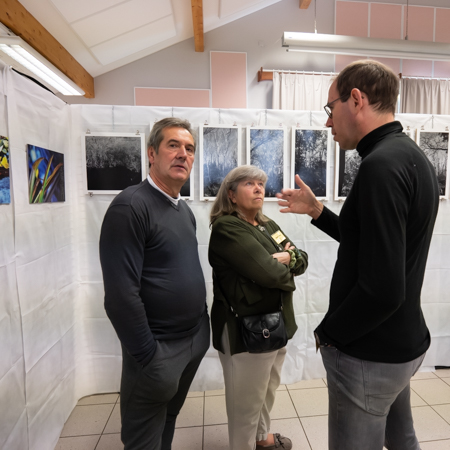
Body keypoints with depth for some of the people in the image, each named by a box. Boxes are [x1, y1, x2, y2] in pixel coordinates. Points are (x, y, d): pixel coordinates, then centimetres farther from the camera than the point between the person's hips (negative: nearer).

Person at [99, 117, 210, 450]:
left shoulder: (185, 210, 7)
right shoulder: (131, 206, -18)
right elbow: (121, 293, -22)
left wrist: (203, 326, 11)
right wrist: (148, 358, -17)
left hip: (195, 341, 7)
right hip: (159, 349, -7)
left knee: (168, 422, 26)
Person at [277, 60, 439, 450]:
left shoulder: (381, 165, -25)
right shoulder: (412, 156, 7)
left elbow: (381, 289, -29)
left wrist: (327, 333, -14)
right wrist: (316, 211, 11)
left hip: (369, 355, -9)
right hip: (404, 342, 9)